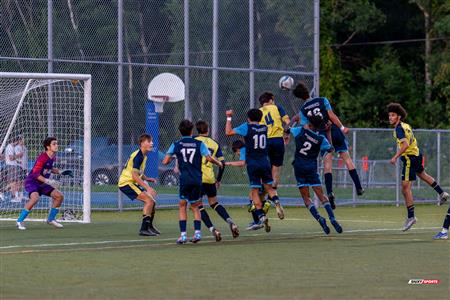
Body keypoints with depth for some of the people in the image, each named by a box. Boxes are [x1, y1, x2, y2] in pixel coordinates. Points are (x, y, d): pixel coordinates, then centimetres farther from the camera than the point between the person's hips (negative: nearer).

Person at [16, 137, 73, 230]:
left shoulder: (53, 157, 3)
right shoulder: (42, 158, -24)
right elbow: (35, 173, -28)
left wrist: (60, 172, 10)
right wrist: (48, 181, -35)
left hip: (42, 183, 9)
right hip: (31, 181, -9)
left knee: (59, 196, 3)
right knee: (35, 197, -35)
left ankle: (51, 219, 19)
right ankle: (20, 221, -25)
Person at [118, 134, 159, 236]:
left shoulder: (143, 156, 12)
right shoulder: (138, 156, -19)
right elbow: (134, 175, -26)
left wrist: (148, 179, 5)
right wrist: (147, 187, -28)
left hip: (131, 183, 10)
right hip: (126, 183, -10)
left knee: (152, 200, 16)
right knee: (149, 200, -18)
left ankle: (149, 226, 31)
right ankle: (144, 229, -19)